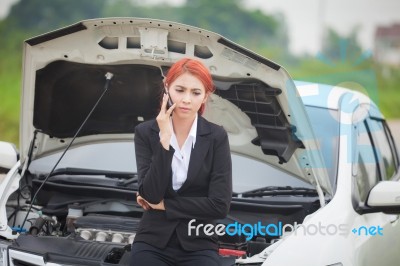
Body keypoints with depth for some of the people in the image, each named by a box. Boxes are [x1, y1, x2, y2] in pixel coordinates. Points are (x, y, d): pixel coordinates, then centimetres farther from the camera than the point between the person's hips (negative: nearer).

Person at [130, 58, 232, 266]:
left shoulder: (217, 137, -3)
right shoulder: (146, 132, -1)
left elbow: (220, 205, -11)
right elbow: (151, 194, -13)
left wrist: (163, 204, -8)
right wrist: (164, 140, -18)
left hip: (199, 246, -1)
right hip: (152, 243, 1)